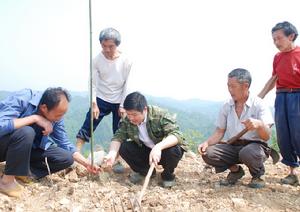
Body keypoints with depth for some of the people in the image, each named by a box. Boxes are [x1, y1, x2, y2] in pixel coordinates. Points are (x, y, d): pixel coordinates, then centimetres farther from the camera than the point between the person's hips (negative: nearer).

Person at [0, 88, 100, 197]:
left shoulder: (55, 115, -12)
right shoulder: (21, 99, -28)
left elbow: (64, 143, -3)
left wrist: (86, 163, -12)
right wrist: (35, 118, -36)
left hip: (27, 148, 5)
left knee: (67, 158, -11)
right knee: (26, 132, -37)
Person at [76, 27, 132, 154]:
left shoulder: (125, 61, -13)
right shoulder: (97, 60, -11)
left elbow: (126, 85, -7)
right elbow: (93, 83, -8)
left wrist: (122, 105, -7)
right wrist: (94, 104, -15)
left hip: (118, 101, 0)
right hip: (101, 99, 0)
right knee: (87, 127, -4)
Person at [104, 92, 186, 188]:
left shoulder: (160, 115, -28)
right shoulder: (127, 120, -14)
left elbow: (177, 134, -36)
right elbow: (118, 136, -13)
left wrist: (158, 147, -52)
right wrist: (112, 153, -34)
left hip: (163, 150, -4)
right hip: (145, 150, 4)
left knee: (172, 151, -36)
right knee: (123, 148, -18)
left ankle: (168, 174, -1)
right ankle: (144, 171, 8)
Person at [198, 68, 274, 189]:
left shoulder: (258, 104, -9)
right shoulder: (226, 106, 4)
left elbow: (266, 137, -16)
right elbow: (219, 133, 7)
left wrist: (259, 124, -39)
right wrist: (207, 142, -14)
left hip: (255, 145, -3)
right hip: (233, 147, 4)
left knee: (248, 153, -38)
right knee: (208, 153, -21)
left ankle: (257, 176, -1)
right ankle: (235, 170, 8)